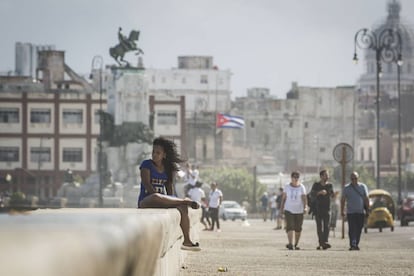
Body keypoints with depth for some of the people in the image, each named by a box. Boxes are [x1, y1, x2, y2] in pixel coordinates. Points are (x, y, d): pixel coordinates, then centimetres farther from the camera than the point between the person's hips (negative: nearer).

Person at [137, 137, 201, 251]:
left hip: (163, 200, 5)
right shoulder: (146, 165, -1)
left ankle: (186, 241, -21)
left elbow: (169, 186, 16)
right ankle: (187, 201, -26)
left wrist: (171, 200, -4)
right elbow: (146, 184, -12)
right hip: (146, 201, -5)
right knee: (156, 197, -42)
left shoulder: (168, 168, 14)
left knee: (182, 207, -24)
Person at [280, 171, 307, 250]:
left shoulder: (301, 187, 1)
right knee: (290, 226, -13)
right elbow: (284, 197, 9)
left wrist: (305, 207, -19)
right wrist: (282, 207, 4)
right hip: (289, 209, 0)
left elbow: (304, 198, -6)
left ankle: (296, 244, 16)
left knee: (298, 228, 3)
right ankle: (290, 244, -20)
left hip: (299, 210, 0)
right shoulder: (287, 186, 5)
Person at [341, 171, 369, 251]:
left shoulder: (363, 187, 8)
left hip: (361, 212, 2)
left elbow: (366, 199, 8)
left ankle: (356, 244, 15)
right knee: (352, 229, -11)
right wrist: (342, 211, 3)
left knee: (359, 230, 4)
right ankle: (352, 245, -17)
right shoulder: (346, 188, 6)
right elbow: (343, 200, 8)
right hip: (350, 212, -1)